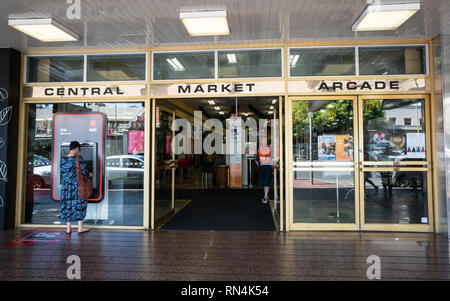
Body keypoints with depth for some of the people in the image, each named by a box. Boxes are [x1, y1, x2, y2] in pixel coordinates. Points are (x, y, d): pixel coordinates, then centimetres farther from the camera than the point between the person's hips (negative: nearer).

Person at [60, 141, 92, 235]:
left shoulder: (63, 159, 2)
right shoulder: (78, 158, -12)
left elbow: (62, 172, 10)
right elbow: (84, 171, -11)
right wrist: (89, 174, 10)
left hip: (66, 185, 4)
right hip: (77, 185, -4)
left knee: (67, 205, 10)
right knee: (79, 204, 5)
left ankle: (68, 228, 15)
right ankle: (80, 227, 10)